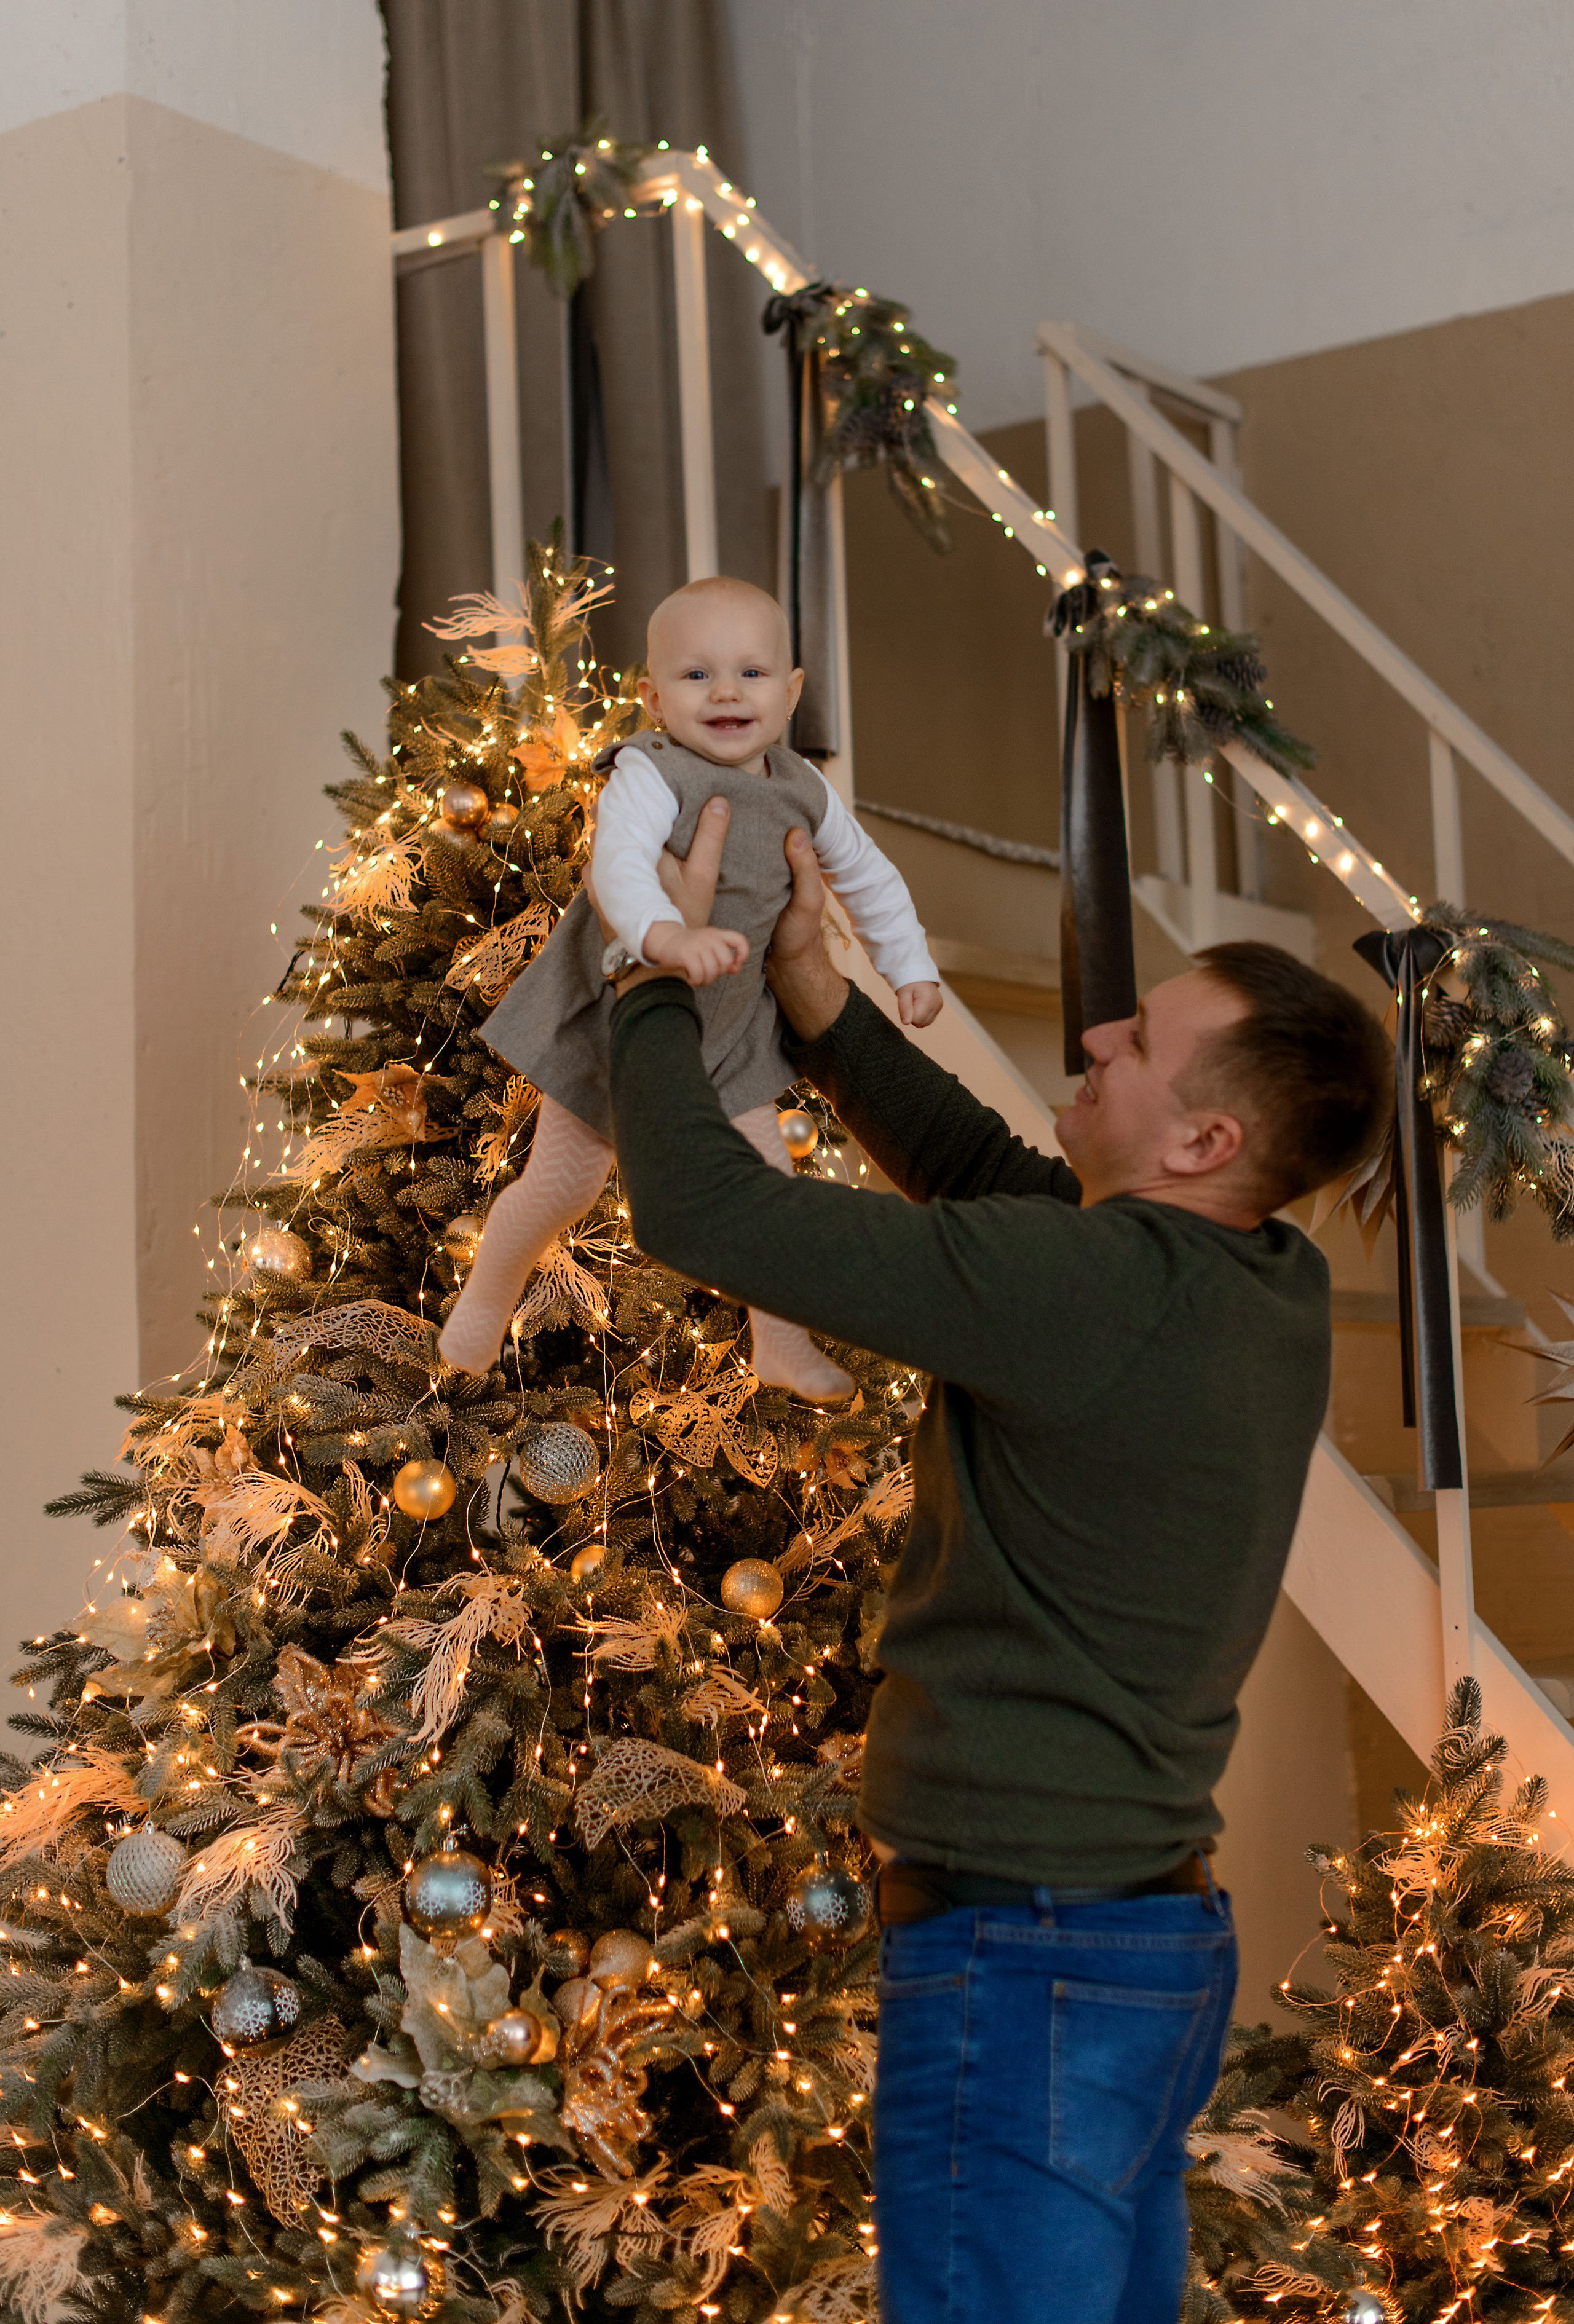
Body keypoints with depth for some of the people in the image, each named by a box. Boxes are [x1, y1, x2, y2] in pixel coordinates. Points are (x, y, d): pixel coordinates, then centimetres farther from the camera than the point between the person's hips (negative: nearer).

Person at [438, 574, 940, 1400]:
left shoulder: (803, 794, -5)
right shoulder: (649, 776, -26)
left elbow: (867, 875, 13)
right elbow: (619, 868, -45)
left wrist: (911, 967, 12)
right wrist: (667, 937, -63)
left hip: (726, 1031, 5)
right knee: (560, 1186, 7)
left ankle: (782, 1346, 28)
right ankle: (488, 1295, 36)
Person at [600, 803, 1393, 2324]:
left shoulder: (1097, 1286, -23)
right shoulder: (1276, 1290, 4)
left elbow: (701, 1210, -20)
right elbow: (980, 1173, 18)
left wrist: (659, 976, -5)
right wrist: (815, 999, 14)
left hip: (1023, 1954, -9)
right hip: (1165, 1930, 9)